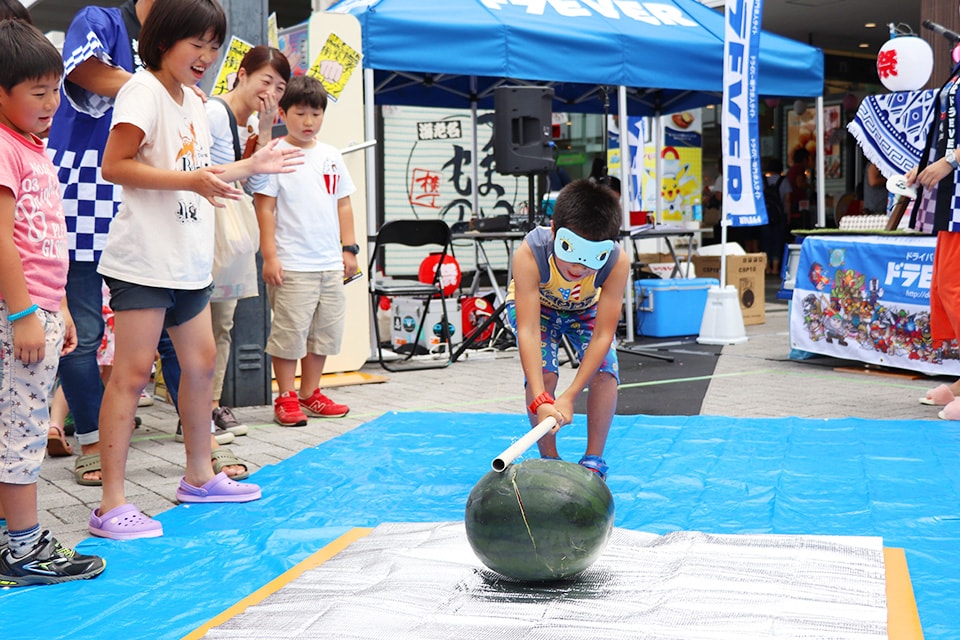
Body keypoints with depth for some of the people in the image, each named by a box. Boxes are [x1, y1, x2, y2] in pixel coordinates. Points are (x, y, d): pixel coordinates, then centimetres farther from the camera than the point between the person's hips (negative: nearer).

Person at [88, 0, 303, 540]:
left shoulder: (194, 102, 17)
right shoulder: (144, 90, -10)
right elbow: (115, 165, -19)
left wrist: (250, 166, 21)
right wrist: (191, 180, -25)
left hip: (189, 261, 9)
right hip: (144, 258, -9)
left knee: (202, 362, 15)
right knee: (133, 372, -8)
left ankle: (200, 475, 31)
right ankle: (112, 504, -3)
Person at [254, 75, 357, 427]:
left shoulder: (331, 156, 11)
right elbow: (265, 208, -7)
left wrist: (349, 248, 11)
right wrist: (269, 256, -12)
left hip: (331, 264, 6)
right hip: (291, 265, -6)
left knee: (325, 330, 11)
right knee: (289, 331, -2)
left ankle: (310, 394, 23)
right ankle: (286, 398, 10)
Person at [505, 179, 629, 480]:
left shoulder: (617, 262, -38)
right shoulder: (529, 254, -42)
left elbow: (603, 334, -34)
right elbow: (528, 331, -45)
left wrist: (569, 397, -41)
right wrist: (540, 401, -53)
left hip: (587, 309, 2)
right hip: (533, 304, -1)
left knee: (605, 373, -17)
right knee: (543, 373, -21)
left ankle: (593, 463, 0)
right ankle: (548, 460, -1)